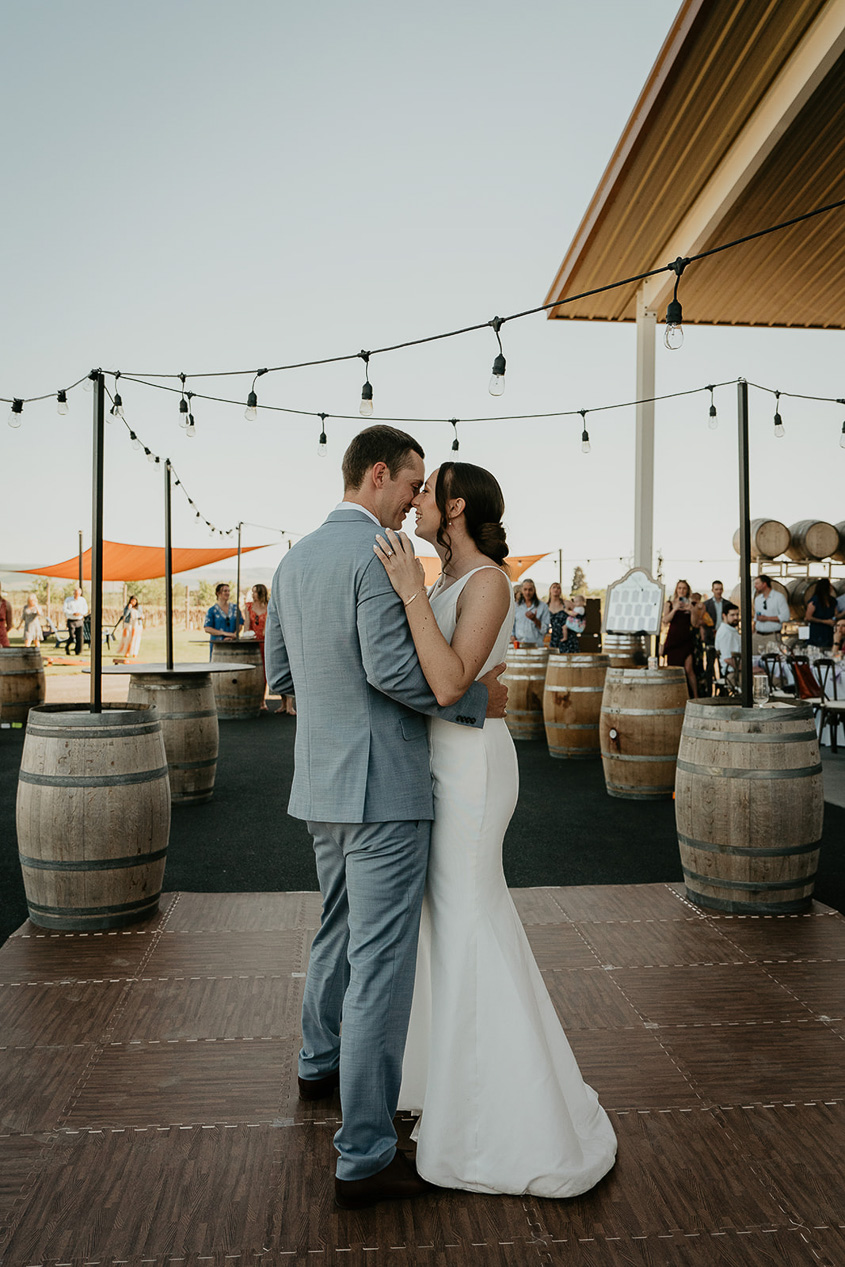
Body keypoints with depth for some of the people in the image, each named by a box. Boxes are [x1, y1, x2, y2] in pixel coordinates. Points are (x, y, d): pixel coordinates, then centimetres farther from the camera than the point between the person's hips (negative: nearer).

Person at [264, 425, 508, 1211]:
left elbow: (280, 676, 14)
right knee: (381, 963, -1)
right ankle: (364, 1157, 10)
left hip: (320, 785, 9)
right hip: (384, 789, -9)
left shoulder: (294, 560, 12)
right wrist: (477, 699, -12)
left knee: (339, 930, 27)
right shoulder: (379, 553, -15)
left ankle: (321, 1062, 48)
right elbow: (391, 665, -24)